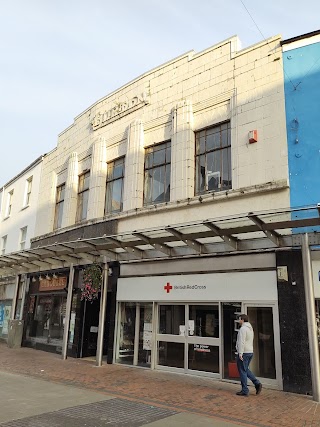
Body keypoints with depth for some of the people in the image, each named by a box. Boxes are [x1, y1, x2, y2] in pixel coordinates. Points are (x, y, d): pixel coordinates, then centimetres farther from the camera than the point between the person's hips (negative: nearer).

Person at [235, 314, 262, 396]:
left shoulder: (243, 328, -16)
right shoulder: (250, 328, 15)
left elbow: (241, 342, -23)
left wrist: (240, 353, -23)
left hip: (243, 353, -9)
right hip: (250, 352, 9)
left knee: (242, 371, 0)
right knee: (246, 369, 19)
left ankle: (244, 391, 6)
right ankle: (257, 383, 9)